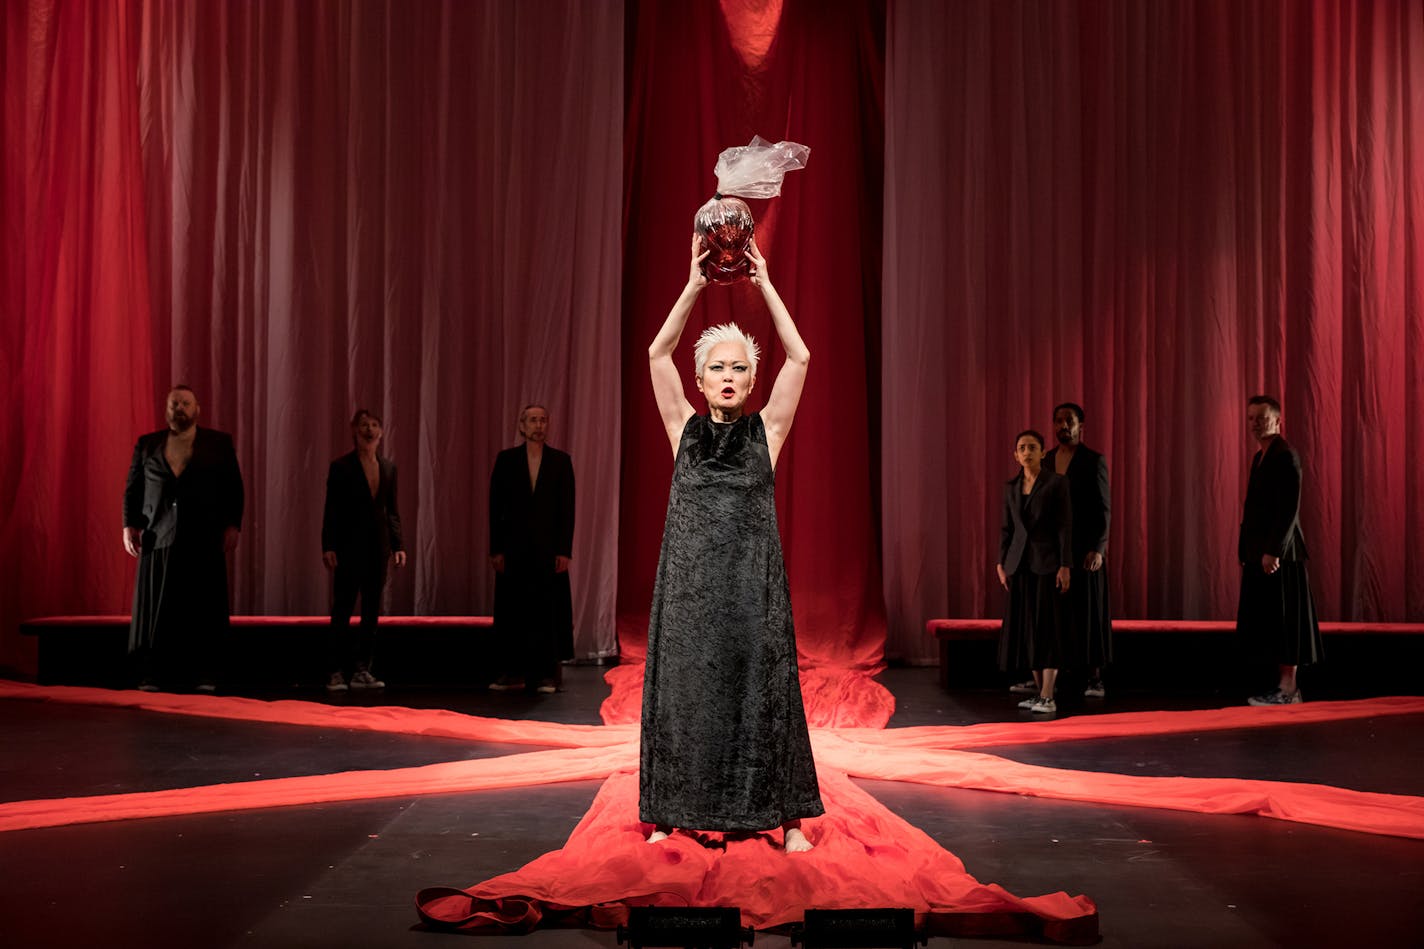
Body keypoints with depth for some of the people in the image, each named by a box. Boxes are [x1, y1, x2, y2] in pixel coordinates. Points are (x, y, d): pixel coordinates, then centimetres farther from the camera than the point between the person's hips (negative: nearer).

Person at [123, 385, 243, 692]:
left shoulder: (219, 443, 8)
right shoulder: (147, 445, 12)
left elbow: (234, 488, 6)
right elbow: (132, 489, 13)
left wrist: (232, 526, -3)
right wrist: (129, 525, 2)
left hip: (204, 540, -1)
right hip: (159, 540, 1)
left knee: (204, 610, -1)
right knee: (156, 610, 0)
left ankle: (205, 676, 2)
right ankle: (151, 676, 4)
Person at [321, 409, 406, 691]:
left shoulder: (388, 467, 10)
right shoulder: (341, 466, -4)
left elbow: (392, 509, 12)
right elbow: (331, 509, -5)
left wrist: (398, 545, 6)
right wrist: (328, 546, -12)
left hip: (377, 547, 5)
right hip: (349, 546, -5)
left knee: (372, 611, 6)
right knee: (342, 610, -3)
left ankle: (361, 670, 13)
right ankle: (336, 673, 1)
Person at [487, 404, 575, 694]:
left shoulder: (561, 461, 4)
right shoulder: (506, 459, 5)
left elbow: (567, 508, 1)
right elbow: (495, 506, 4)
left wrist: (564, 550, -6)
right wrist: (496, 549, -3)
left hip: (549, 549, -1)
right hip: (514, 549, 1)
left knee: (549, 611, 0)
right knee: (513, 611, 2)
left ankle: (549, 674, 5)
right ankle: (514, 672, 9)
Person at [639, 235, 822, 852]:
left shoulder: (766, 430, 6)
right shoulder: (684, 428, 7)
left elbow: (800, 357, -2)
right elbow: (658, 353, -1)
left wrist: (765, 285, -2)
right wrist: (695, 286, -6)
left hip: (753, 581, -1)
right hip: (690, 580, 1)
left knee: (761, 688, 0)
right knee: (685, 689, 3)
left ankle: (786, 818, 6)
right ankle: (671, 814, 11)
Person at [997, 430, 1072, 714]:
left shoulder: (1057, 482, -5)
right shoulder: (1011, 487, 10)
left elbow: (1066, 526, -8)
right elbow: (1006, 528, 12)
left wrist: (1065, 566, -14)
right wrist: (1002, 564, 6)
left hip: (1047, 562, -5)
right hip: (1020, 563, 5)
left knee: (1047, 626, -6)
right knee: (1026, 626, 6)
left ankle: (1048, 697, -5)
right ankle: (1040, 691, 15)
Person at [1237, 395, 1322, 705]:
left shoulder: (1286, 456, -11)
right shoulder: (1260, 457, 17)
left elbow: (1290, 509, -19)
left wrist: (1273, 550, -22)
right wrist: (1249, 551, 16)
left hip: (1278, 554, -9)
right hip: (1259, 552, 9)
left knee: (1282, 621, -5)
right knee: (1268, 624, 10)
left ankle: (1288, 689, 0)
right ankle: (1286, 686, 16)